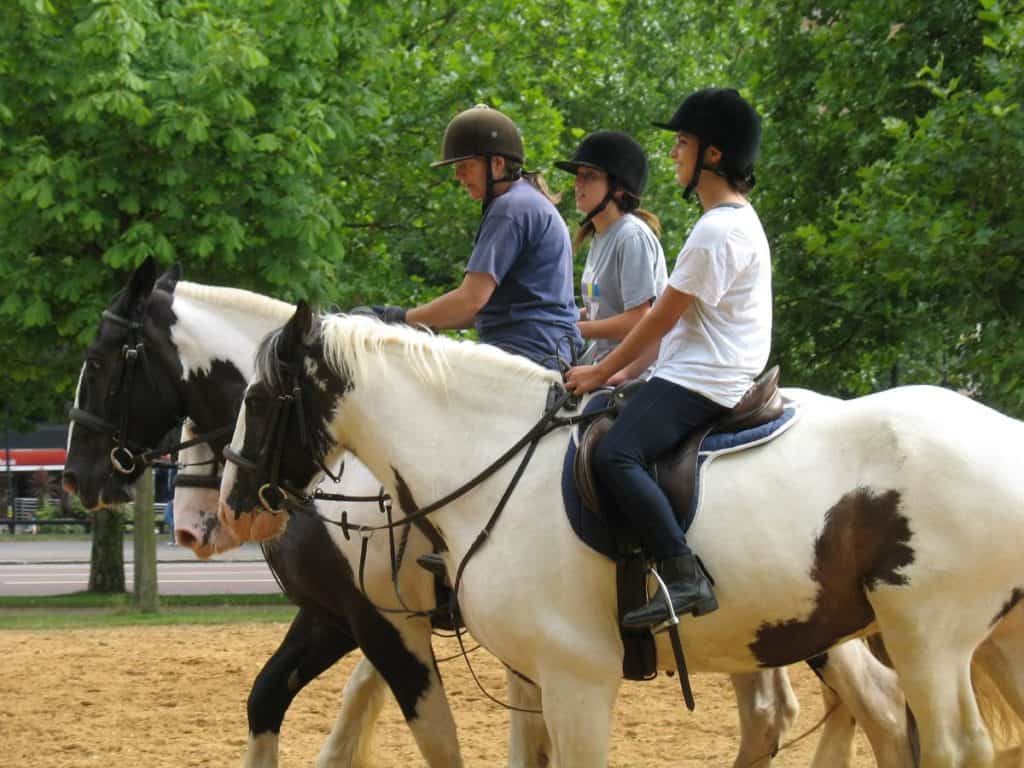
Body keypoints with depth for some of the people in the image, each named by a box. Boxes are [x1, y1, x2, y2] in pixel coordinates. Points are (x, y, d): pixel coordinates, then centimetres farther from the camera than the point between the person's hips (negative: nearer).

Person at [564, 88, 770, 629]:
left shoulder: (718, 230, -15)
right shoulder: (738, 221, 20)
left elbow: (663, 317, -13)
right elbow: (674, 322, 21)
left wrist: (602, 372, -3)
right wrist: (624, 372, 16)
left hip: (704, 382, -11)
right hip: (700, 374, 11)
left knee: (615, 454, -27)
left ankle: (683, 576, -35)